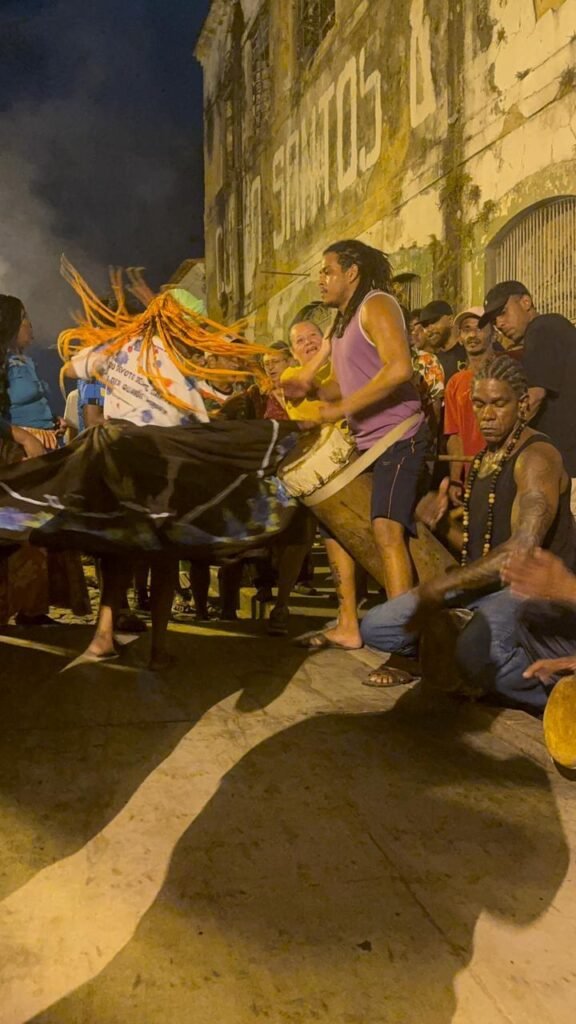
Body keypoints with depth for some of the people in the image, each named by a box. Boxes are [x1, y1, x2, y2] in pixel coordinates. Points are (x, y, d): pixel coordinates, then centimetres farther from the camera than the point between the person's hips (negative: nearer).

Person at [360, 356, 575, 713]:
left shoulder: (537, 456, -14)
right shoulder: (484, 458, 13)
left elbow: (523, 548, -27)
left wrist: (437, 588, -26)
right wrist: (442, 520, -5)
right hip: (485, 579, 8)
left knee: (475, 655, -38)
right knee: (375, 628, -1)